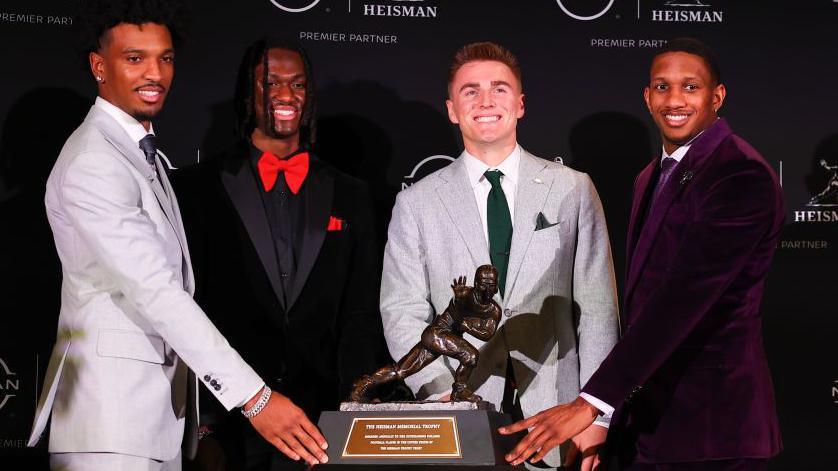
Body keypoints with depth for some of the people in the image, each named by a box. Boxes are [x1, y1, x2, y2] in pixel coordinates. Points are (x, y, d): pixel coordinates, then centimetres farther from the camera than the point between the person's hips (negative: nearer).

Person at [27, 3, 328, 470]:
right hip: (114, 420, -9)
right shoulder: (92, 163, -14)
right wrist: (254, 397, -25)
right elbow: (154, 291, -21)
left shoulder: (143, 153, 17)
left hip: (160, 406, 9)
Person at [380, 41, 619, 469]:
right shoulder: (417, 204, 4)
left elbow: (597, 308, 3)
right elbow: (402, 313, 1)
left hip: (555, 414, 1)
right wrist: (442, 394, -12)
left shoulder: (573, 190, 4)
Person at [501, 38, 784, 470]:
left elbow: (685, 293, -24)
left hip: (709, 430, -8)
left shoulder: (743, 176, -15)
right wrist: (620, 411, 12)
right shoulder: (652, 177, 14)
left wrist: (591, 402, -29)